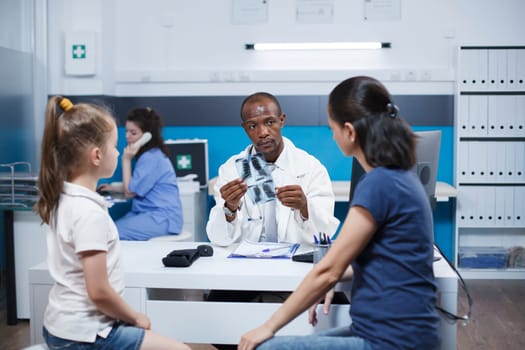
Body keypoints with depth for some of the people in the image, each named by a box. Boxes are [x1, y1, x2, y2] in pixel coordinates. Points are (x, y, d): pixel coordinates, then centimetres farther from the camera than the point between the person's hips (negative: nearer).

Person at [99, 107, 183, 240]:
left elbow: (129, 192, -10)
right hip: (148, 213, 10)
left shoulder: (152, 158, -15)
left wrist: (126, 160, -8)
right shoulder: (148, 154, 16)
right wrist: (113, 188, 27)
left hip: (162, 218, -10)